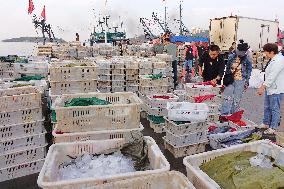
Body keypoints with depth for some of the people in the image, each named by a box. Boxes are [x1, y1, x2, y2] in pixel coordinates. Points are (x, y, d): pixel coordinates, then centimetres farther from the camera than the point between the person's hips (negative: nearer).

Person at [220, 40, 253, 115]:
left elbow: (249, 71, 5)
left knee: (237, 99, 2)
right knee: (227, 97, -2)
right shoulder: (231, 57, 2)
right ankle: (224, 114, 2)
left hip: (240, 81, -2)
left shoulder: (247, 60, -3)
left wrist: (247, 82, 2)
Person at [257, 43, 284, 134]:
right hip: (269, 88, 10)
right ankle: (266, 123, 34)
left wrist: (263, 87, -25)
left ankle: (273, 128, 10)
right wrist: (263, 86, 17)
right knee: (267, 107, 20)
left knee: (274, 109, 0)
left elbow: (272, 76, -26)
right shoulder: (273, 60, 11)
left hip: (276, 90, -10)